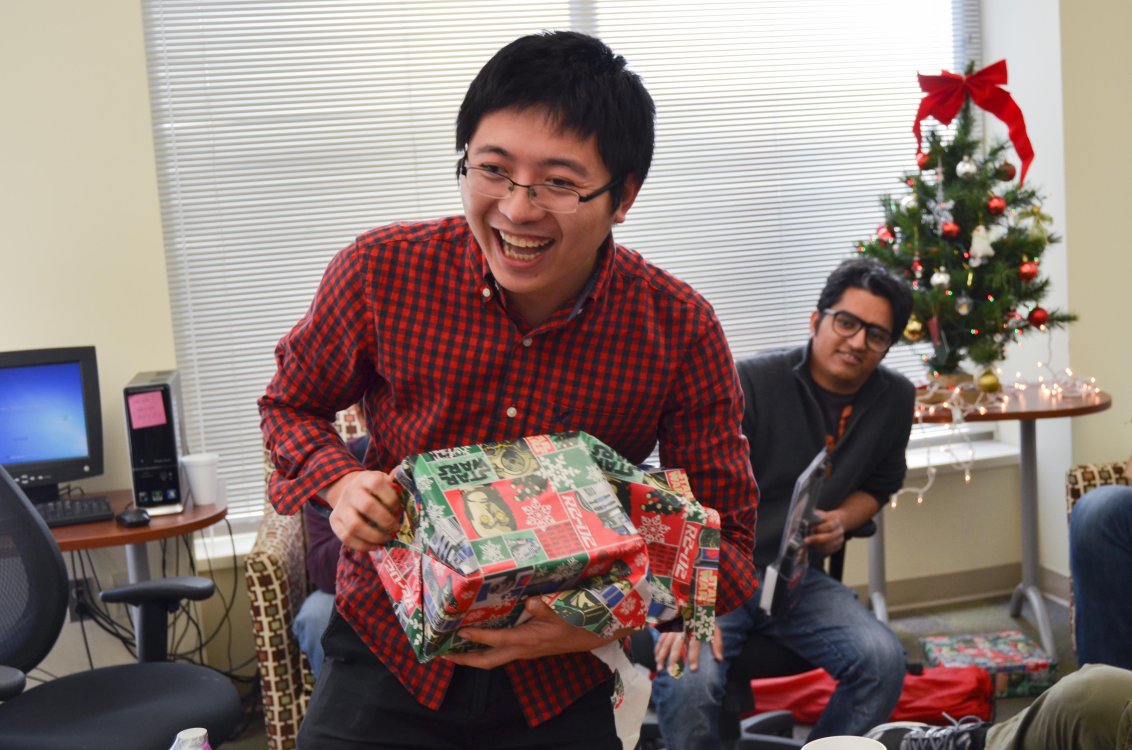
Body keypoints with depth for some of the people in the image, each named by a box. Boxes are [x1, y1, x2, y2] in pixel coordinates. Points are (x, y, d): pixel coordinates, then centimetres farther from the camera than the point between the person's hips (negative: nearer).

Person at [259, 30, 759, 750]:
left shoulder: (681, 331, -16)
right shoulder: (381, 271, -15)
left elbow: (726, 533, -9)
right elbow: (291, 403, 4)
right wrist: (339, 483, -17)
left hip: (567, 681, 0)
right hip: (389, 655, 0)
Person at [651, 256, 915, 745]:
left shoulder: (896, 400, 3)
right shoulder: (752, 383, -15)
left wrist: (841, 521, -2)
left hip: (797, 577, 5)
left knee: (882, 660, -21)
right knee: (689, 681, -32)